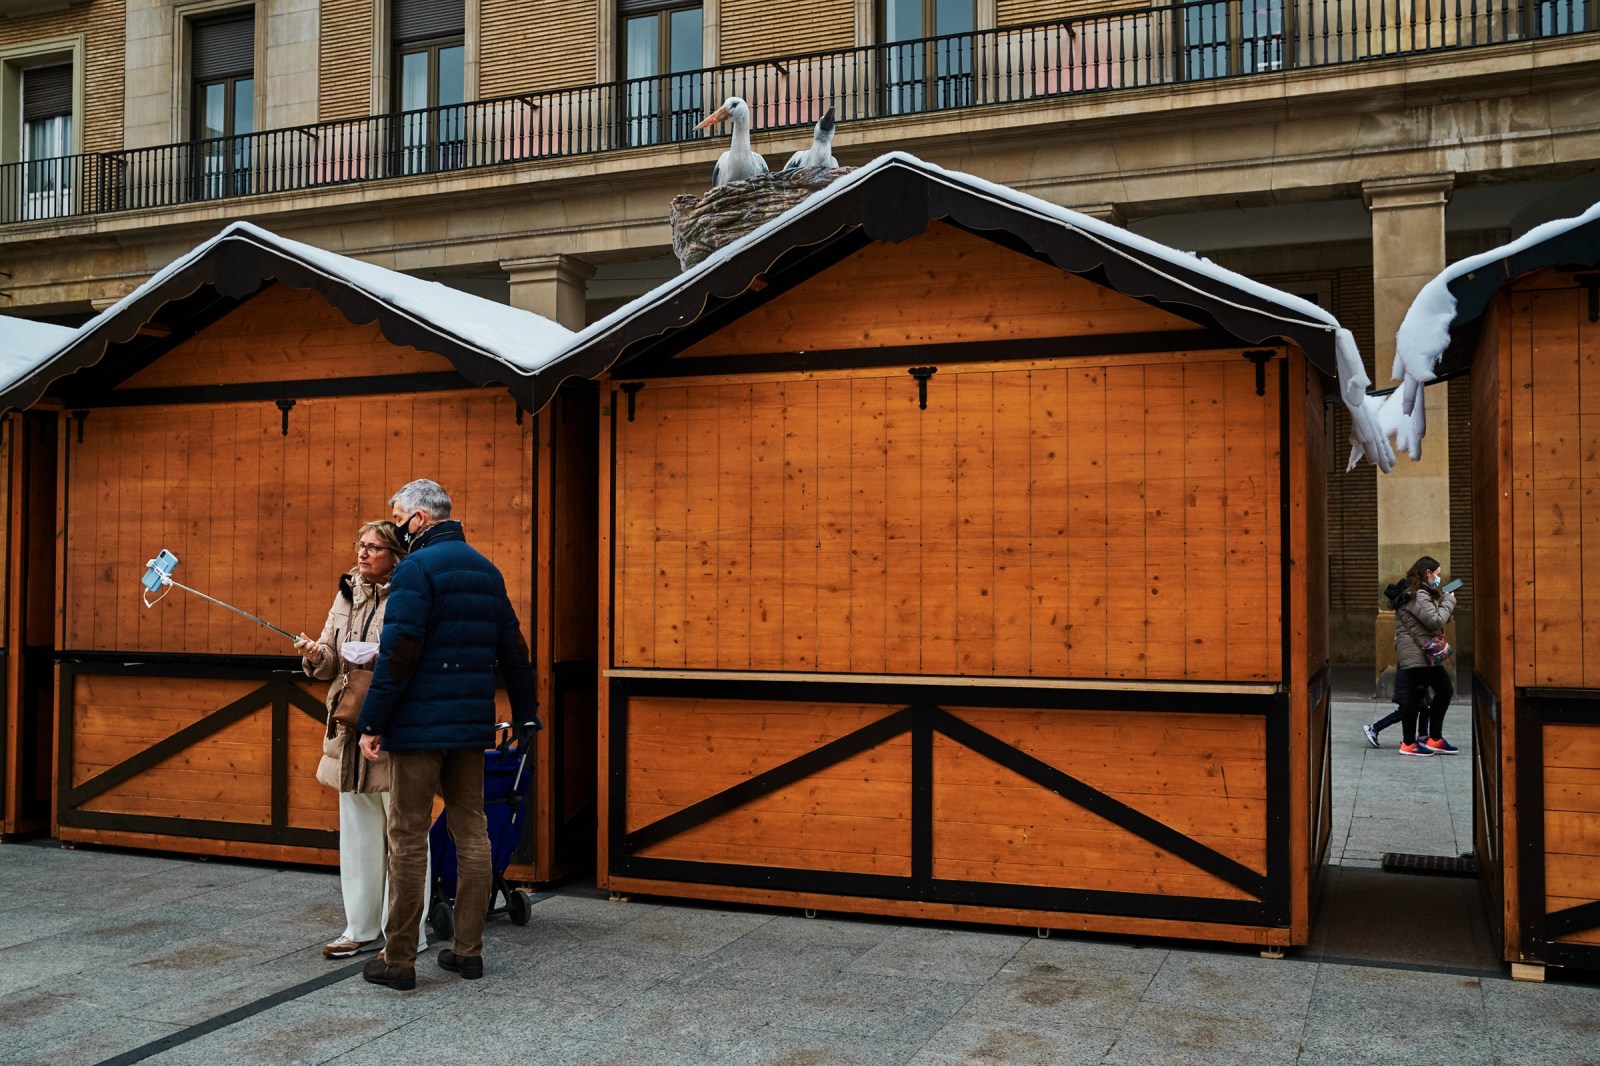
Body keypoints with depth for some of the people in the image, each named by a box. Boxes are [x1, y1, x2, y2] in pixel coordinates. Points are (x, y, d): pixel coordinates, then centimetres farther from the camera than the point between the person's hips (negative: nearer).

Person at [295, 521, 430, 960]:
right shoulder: (347, 594, 12)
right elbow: (329, 665, 14)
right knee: (357, 832, 14)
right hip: (351, 729, 7)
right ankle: (361, 927, 26)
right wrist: (316, 654, -7)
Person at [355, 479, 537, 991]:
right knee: (471, 833, 11)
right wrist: (524, 714, 24)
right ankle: (468, 950, 17)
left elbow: (397, 654, -17)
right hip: (472, 727, 7)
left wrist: (371, 723, -12)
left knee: (408, 839, 0)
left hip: (420, 726, -7)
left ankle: (398, 959, 7)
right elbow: (513, 650, 17)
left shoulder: (416, 569, -11)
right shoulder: (486, 570, 14)